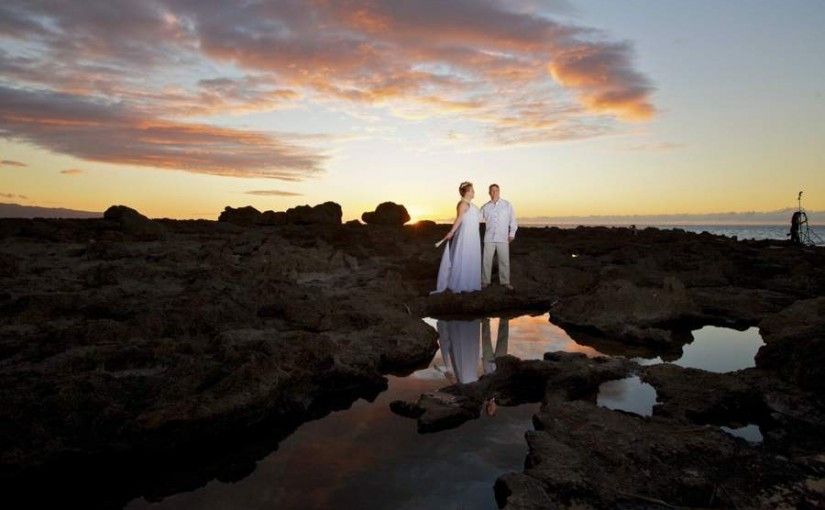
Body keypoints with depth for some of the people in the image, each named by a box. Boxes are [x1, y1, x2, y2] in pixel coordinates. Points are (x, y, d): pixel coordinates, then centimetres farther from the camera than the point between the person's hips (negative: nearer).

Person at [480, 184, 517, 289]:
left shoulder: (507, 205, 3)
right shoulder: (485, 207, 6)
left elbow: (512, 219, 5)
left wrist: (512, 233, 2)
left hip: (503, 238, -1)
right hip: (489, 238, 1)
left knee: (504, 261, 4)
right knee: (487, 260, 4)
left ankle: (505, 282, 15)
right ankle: (485, 281, 14)